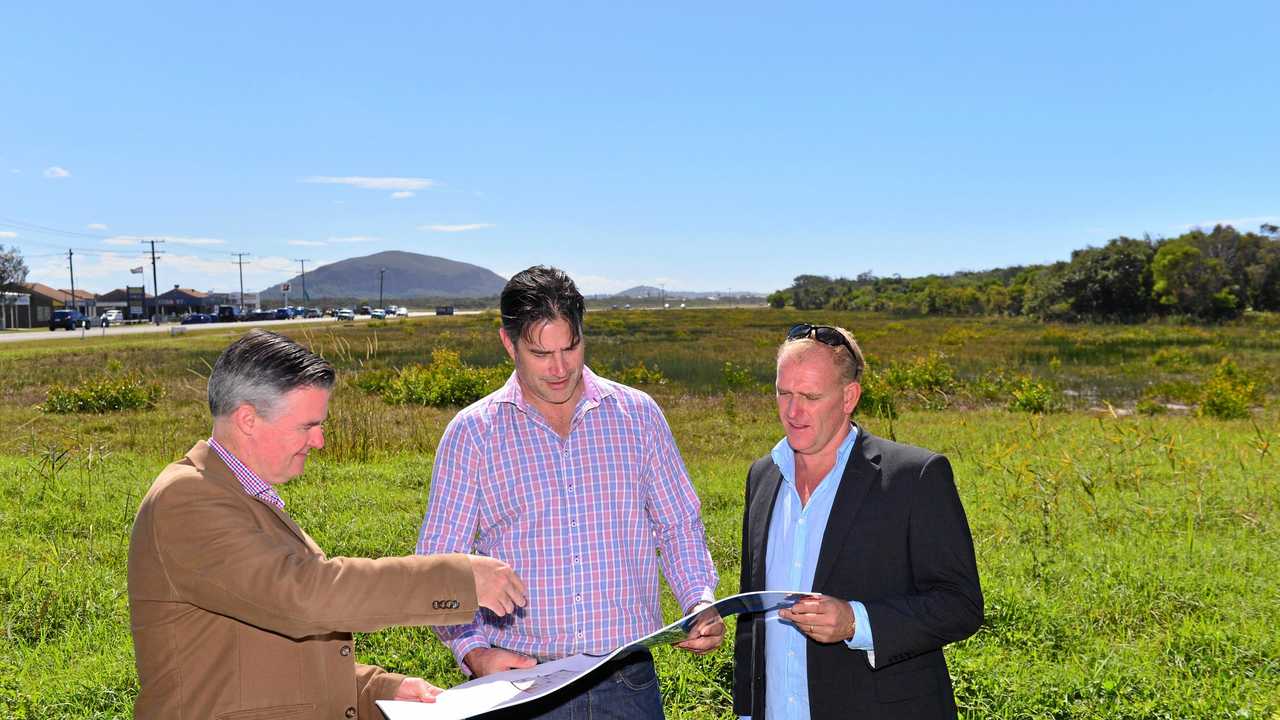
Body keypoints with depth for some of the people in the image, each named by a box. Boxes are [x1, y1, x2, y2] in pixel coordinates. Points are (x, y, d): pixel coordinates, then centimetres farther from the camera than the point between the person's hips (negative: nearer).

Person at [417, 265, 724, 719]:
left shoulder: (638, 414, 3)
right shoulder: (471, 433, -2)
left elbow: (679, 527, 9)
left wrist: (701, 603, -7)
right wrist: (474, 651, -15)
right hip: (518, 680, -1)